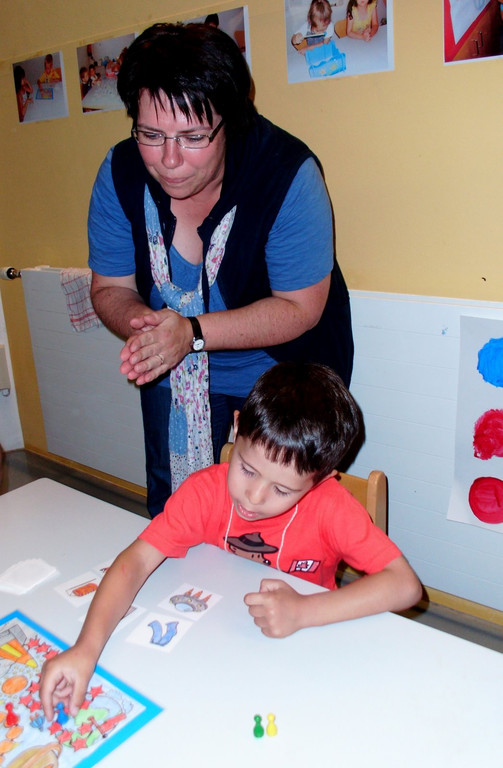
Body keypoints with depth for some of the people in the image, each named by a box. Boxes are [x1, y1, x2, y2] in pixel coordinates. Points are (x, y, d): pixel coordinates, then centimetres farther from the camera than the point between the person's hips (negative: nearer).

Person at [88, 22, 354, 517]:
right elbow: (110, 289, -8)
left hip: (284, 366, -3)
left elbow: (299, 307, -24)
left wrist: (193, 332, -35)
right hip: (171, 366, 4)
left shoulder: (288, 173, -27)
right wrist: (142, 324, -32)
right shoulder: (120, 173, -16)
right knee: (169, 509, 19)